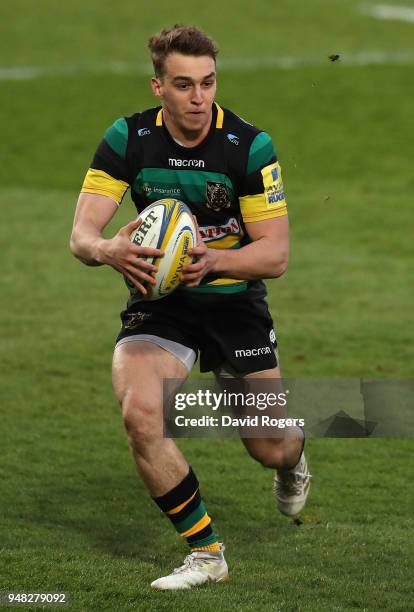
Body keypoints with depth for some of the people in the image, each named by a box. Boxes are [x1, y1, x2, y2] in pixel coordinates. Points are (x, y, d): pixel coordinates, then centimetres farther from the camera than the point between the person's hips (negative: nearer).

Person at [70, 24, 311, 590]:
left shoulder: (250, 146, -15)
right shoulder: (128, 139, -11)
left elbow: (276, 253, -14)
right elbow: (81, 233, -15)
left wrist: (214, 260, -34)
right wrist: (108, 250, -39)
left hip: (234, 303, 0)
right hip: (160, 304, 0)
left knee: (270, 448, 5)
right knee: (140, 414, -27)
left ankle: (293, 459, 49)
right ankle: (206, 552, -9)